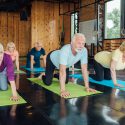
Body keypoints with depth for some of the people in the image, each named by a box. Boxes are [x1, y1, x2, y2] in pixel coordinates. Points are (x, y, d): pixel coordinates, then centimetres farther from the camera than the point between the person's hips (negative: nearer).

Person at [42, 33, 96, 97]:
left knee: (65, 81, 11)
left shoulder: (84, 50, -30)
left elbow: (84, 69, -25)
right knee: (48, 83, -7)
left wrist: (87, 87, -26)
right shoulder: (65, 50, -46)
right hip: (52, 59, -5)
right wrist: (63, 90, -51)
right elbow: (62, 71, -49)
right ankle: (43, 76, 28)